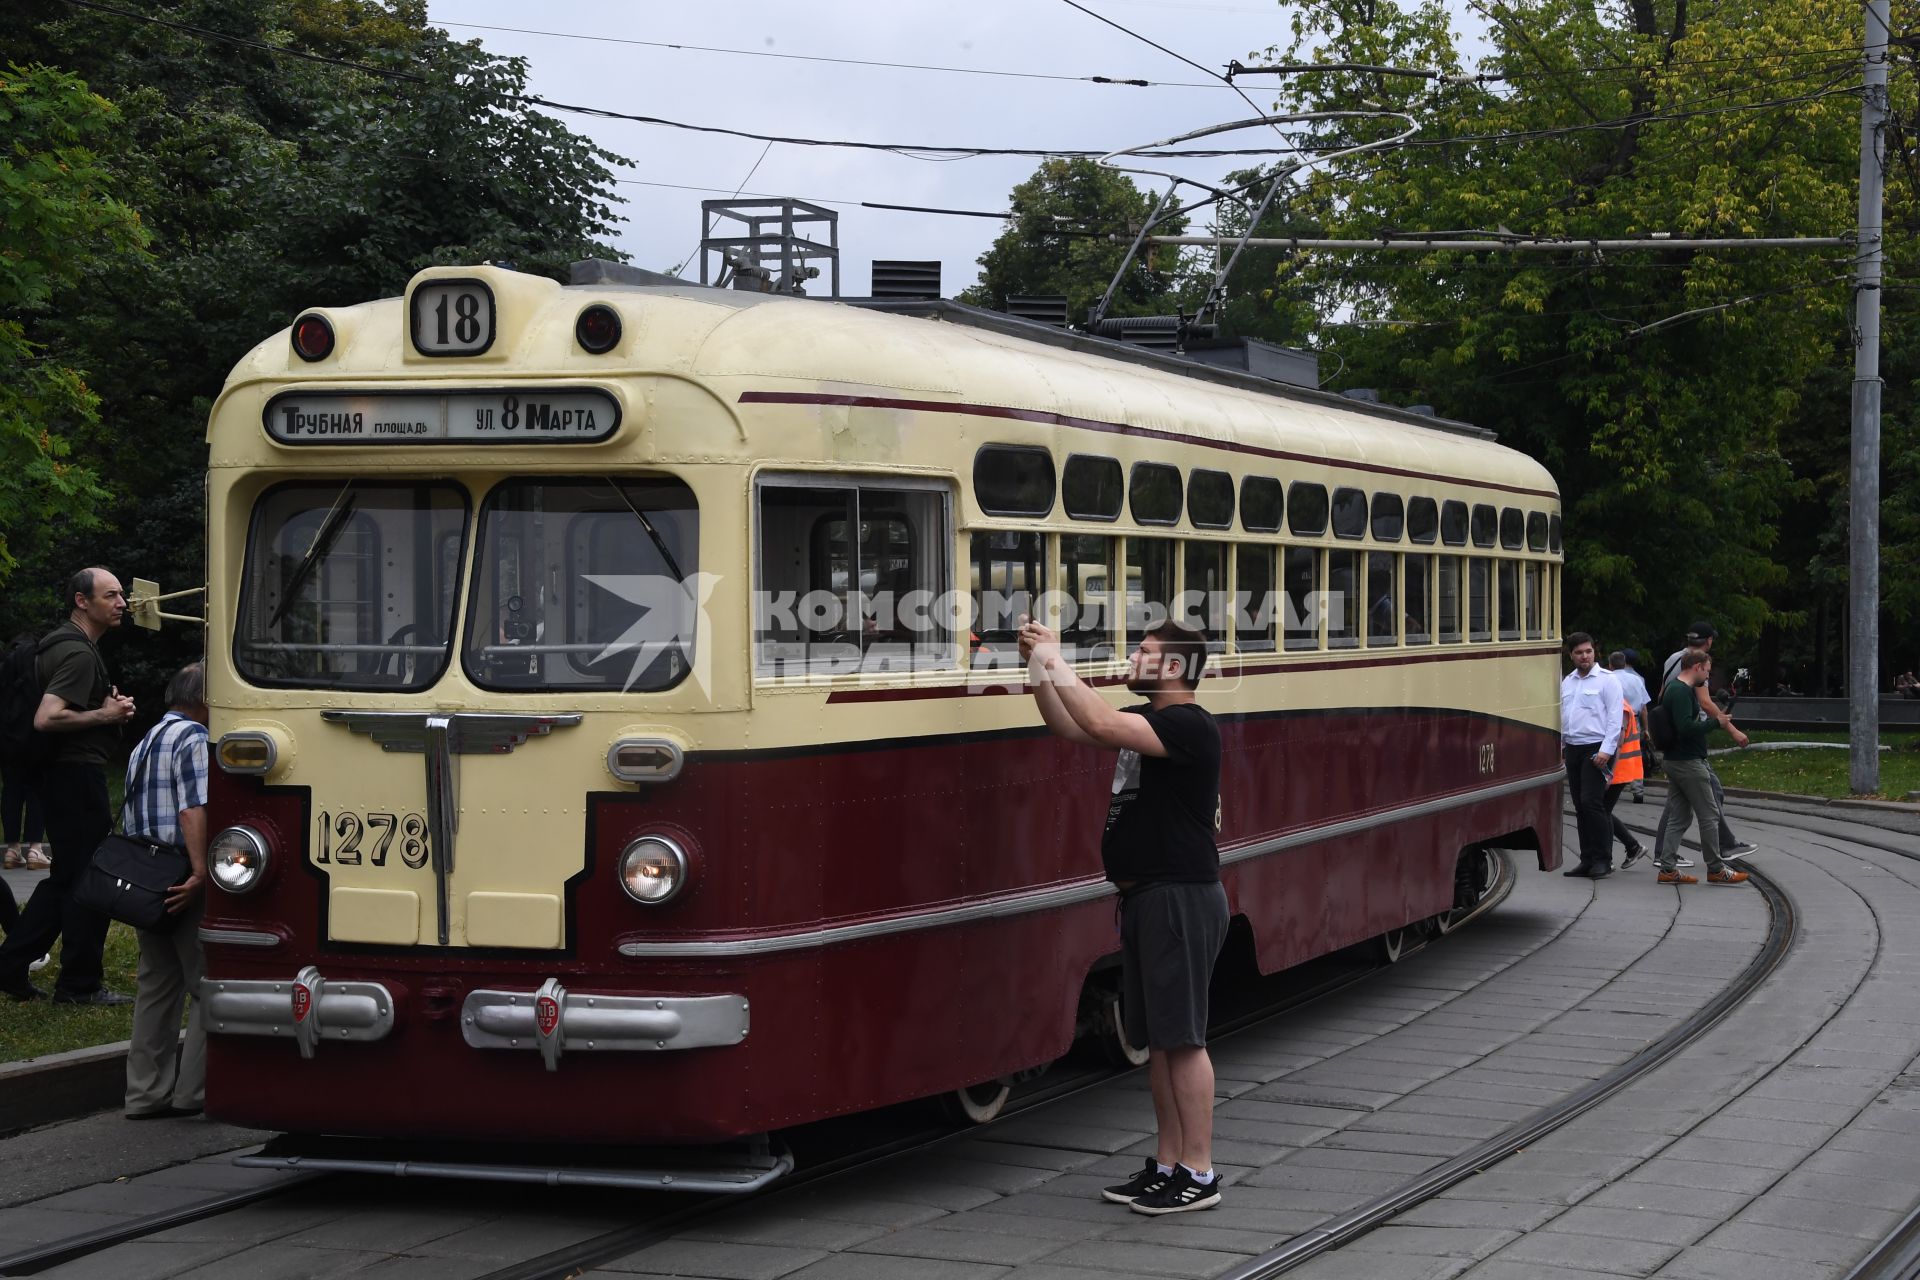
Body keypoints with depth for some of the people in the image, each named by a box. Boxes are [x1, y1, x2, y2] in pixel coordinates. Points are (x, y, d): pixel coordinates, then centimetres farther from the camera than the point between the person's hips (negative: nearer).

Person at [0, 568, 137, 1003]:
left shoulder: (65, 645, 16)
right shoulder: (78, 653, -17)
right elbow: (46, 718, -28)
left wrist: (107, 702, 13)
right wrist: (105, 714, -17)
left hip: (64, 775, 10)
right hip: (79, 774, -10)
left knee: (66, 878, 15)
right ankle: (79, 984, 5)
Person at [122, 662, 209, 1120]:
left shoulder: (145, 744, 21)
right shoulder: (193, 740, -11)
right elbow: (194, 811, -22)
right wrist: (200, 873, -28)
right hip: (185, 885, -9)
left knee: (156, 986, 12)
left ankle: (147, 1091, 13)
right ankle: (195, 1089, -4)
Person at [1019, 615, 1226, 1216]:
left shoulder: (1190, 726, -16)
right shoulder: (1146, 720, 15)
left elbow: (1102, 725, -28)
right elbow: (1073, 728, 17)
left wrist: (1057, 663, -19)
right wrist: (1039, 668, 6)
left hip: (1182, 896, -10)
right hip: (1145, 896, 10)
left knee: (1182, 1037, -7)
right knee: (1156, 1038, 13)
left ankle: (1199, 1174, -3)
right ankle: (1167, 1165, 20)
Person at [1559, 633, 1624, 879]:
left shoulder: (1607, 679, -4)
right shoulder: (1567, 682, 16)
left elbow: (1614, 718, -10)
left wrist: (1606, 750, -17)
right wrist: (1560, 745, 10)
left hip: (1597, 749, -7)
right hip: (1573, 748, 7)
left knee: (1591, 802, -14)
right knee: (1580, 807, 7)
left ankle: (1603, 860, -8)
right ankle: (1588, 860, 11)